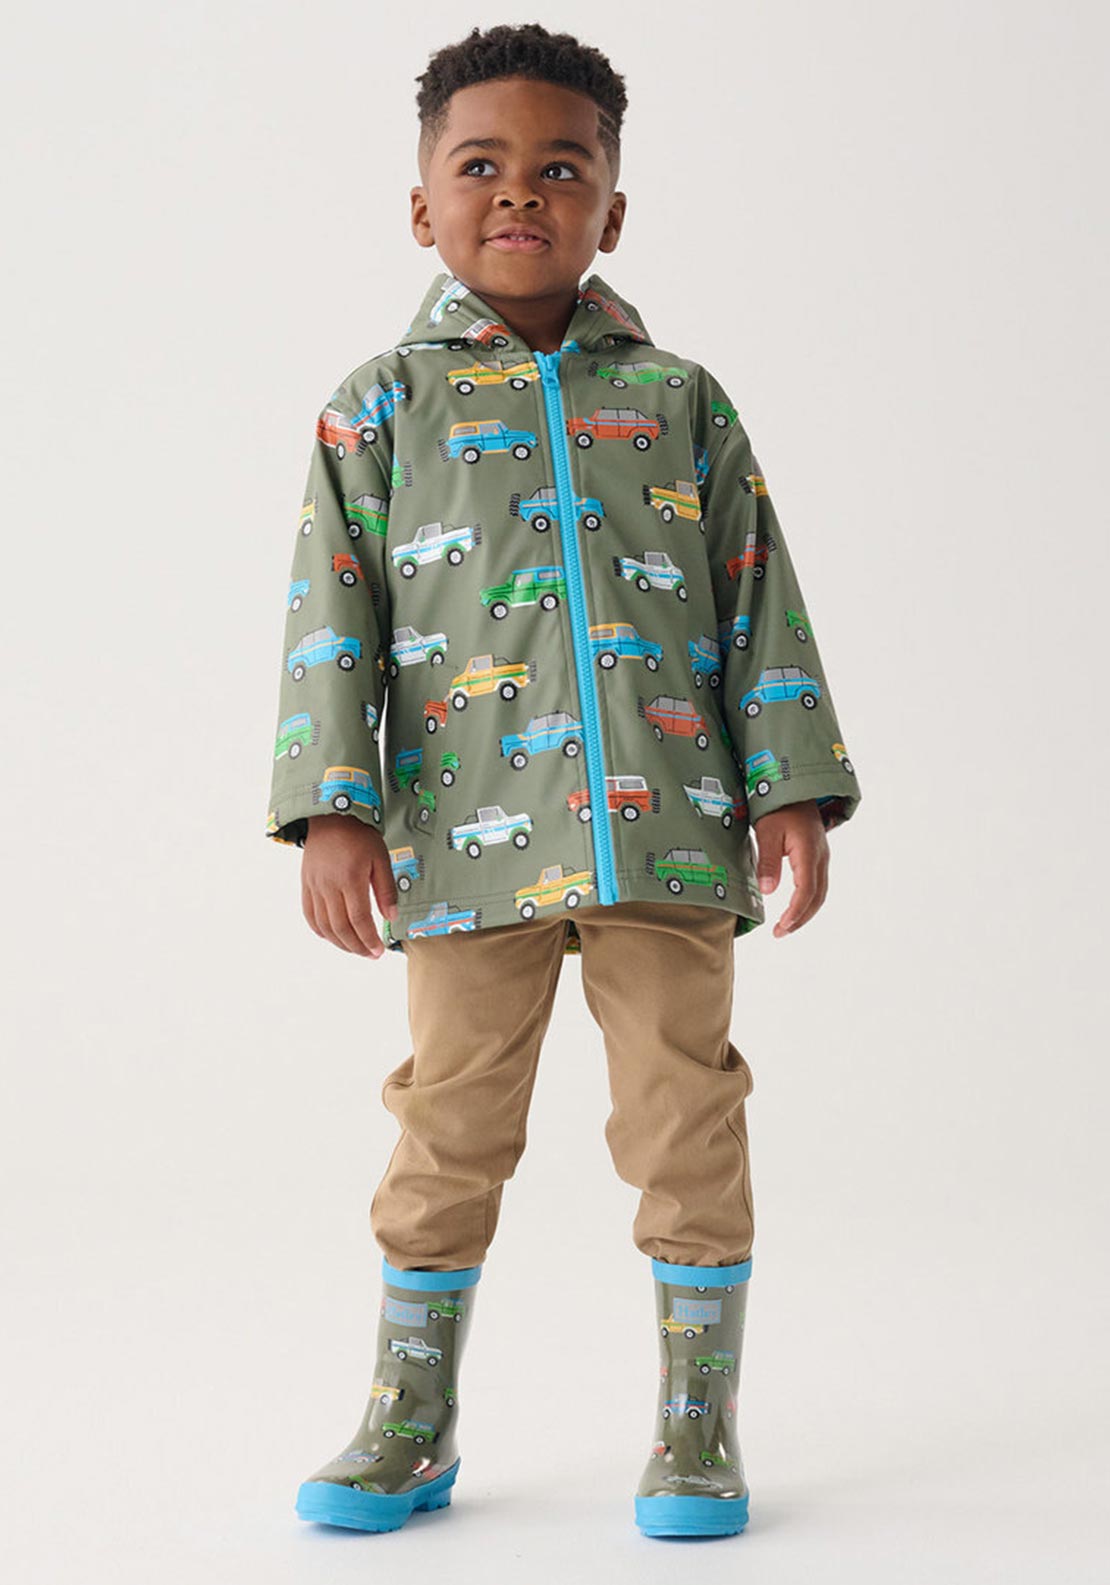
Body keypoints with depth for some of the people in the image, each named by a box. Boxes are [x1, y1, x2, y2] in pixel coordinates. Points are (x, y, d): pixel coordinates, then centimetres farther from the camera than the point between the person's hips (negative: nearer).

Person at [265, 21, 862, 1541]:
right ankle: (412, 1424, 20)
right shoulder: (381, 405, 9)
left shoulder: (682, 401, 12)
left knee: (686, 1111, 3)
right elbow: (334, 617, 3)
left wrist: (792, 791, 2)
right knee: (452, 1119, 6)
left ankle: (699, 1426, 15)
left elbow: (761, 605, 11)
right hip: (467, 834, 0)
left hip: (670, 824, 1)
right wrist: (332, 812, -7)